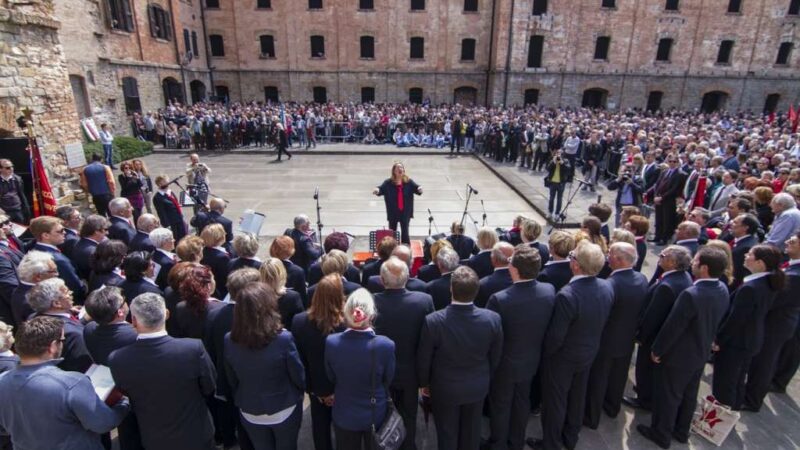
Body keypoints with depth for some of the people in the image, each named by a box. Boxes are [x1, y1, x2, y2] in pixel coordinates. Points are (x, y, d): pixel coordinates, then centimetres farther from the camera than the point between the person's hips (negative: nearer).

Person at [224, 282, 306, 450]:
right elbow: (298, 376, -14)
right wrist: (301, 390, 8)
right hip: (284, 410, -2)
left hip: (250, 412, 3)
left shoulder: (229, 340, -18)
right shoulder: (283, 338, -29)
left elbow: (232, 380, -2)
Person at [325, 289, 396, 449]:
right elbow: (388, 381, -10)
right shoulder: (386, 345, -29)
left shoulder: (331, 342, -24)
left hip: (344, 416, 1)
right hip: (376, 415, -1)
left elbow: (331, 377, -4)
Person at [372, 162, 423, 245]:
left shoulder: (409, 182, 2)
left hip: (405, 212, 0)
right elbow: (381, 188, -14)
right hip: (392, 212, 0)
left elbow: (416, 187, -10)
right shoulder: (388, 182, -1)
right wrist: (377, 190, -39)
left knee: (405, 232, 5)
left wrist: (419, 189, -34)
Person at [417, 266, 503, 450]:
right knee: (472, 433, 26)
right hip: (478, 387, 2)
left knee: (447, 435, 22)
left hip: (444, 389, -2)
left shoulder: (433, 321, -30)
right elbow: (495, 357, -6)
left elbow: (423, 359, -15)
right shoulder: (493, 319, -23)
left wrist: (424, 383, 5)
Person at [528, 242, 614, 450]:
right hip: (589, 353, 7)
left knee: (554, 402, 15)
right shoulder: (607, 287, -15)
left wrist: (545, 352, -8)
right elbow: (600, 323, 0)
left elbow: (555, 337, -27)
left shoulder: (567, 296, -37)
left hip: (563, 357, -6)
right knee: (577, 397, 26)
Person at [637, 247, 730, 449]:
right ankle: (681, 431, 43)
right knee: (689, 395, 24)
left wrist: (656, 350, -11)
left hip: (678, 355, -7)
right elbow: (714, 321, 6)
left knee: (668, 396, 12)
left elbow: (672, 327, -25)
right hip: (701, 353, 8)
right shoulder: (723, 290, -8)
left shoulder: (691, 295, -34)